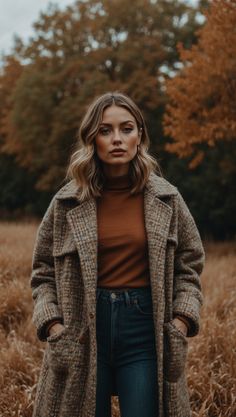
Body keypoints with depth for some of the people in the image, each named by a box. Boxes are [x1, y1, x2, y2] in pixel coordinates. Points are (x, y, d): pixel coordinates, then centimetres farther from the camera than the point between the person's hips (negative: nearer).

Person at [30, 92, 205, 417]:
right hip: (82, 332, 1)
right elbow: (43, 272, 8)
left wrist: (182, 321, -3)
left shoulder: (166, 199, 3)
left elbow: (189, 266, 9)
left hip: (145, 328, 0)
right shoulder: (67, 203, 2)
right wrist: (52, 324, -5)